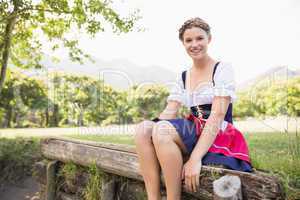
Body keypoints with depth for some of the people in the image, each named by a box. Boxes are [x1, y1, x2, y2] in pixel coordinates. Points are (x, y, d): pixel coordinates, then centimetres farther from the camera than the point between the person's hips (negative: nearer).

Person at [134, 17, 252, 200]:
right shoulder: (184, 77, 13)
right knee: (143, 128, -19)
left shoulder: (223, 69, -4)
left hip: (220, 138, -5)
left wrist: (195, 158, -26)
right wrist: (151, 128, -18)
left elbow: (217, 115, -16)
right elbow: (169, 113, 4)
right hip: (193, 135, 5)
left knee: (163, 130, -30)